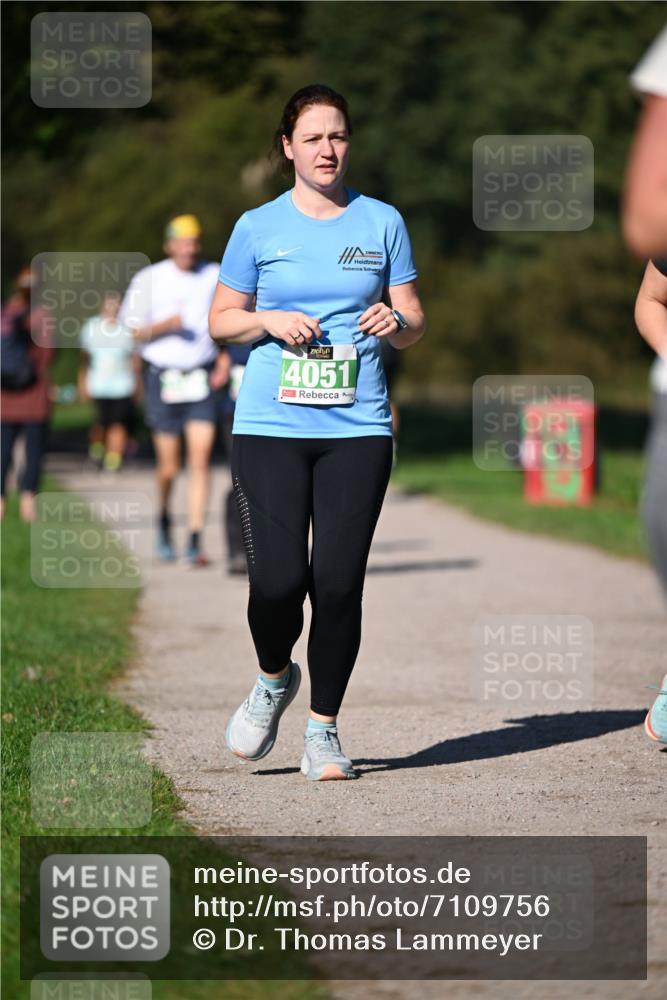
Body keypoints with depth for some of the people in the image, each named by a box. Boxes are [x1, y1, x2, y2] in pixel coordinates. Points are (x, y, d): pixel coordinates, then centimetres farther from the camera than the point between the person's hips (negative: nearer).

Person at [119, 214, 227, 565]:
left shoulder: (216, 278, 4)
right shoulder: (149, 280, 0)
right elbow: (135, 330, 0)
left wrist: (223, 364, -1)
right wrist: (167, 324, -18)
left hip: (202, 378, 1)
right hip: (163, 376, -1)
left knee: (200, 459, -9)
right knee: (169, 466, 2)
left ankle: (195, 542, -8)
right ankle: (164, 519, 33)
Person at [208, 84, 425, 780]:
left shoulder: (381, 222, 9)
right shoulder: (258, 227, 7)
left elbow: (415, 323, 13)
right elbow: (221, 319, 14)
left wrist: (396, 322, -10)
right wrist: (269, 321, -7)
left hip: (357, 428, 1)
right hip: (270, 425, -1)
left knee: (339, 582, -5)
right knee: (278, 578, -11)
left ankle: (323, 728, 11)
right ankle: (275, 678, 22)